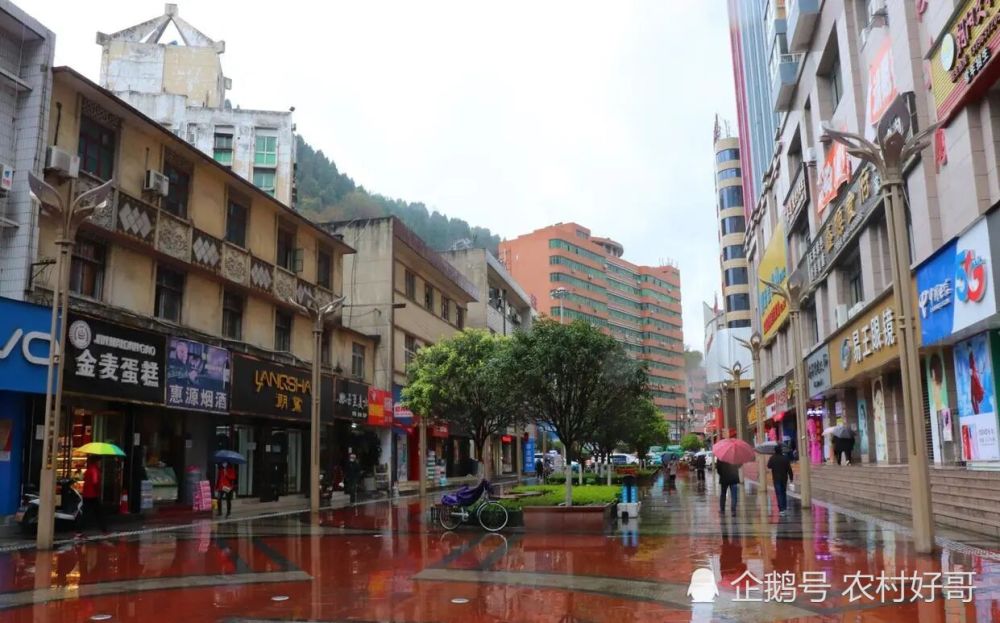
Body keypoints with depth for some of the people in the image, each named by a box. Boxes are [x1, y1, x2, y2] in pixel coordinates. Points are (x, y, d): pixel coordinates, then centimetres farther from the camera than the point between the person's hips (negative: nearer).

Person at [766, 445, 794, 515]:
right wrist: (791, 477, 4)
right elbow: (789, 469, -4)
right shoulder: (785, 458, -6)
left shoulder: (772, 458, -11)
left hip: (776, 479, -3)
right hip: (784, 478, 3)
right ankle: (785, 507, 27)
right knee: (784, 492, 19)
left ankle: (781, 509, -11)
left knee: (779, 494, -3)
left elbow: (769, 466, 3)